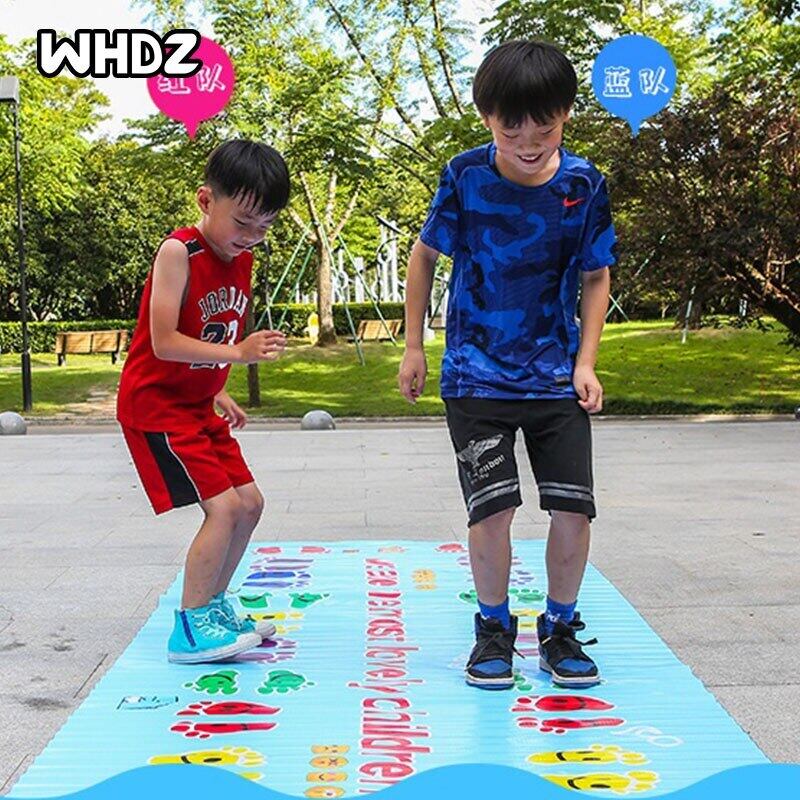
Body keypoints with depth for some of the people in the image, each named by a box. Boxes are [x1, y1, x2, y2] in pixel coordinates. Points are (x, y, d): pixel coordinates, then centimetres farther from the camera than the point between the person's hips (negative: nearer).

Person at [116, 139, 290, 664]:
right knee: (223, 506, -15)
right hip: (155, 404, -9)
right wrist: (238, 353, -30)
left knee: (249, 502, 11)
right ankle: (190, 629, -4)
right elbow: (164, 342, -25)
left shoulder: (241, 260, 6)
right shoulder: (179, 252, -19)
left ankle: (213, 605, 26)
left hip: (197, 405, 9)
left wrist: (218, 392, 11)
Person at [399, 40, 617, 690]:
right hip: (476, 374, -1)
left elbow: (595, 276, 6)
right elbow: (425, 255, 4)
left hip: (556, 374, 2)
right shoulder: (466, 176, -10)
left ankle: (560, 629, 21)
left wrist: (586, 362, -3)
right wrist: (414, 347, 5)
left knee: (573, 509, -3)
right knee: (492, 509, -9)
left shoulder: (584, 185, -7)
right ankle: (494, 626, 17)